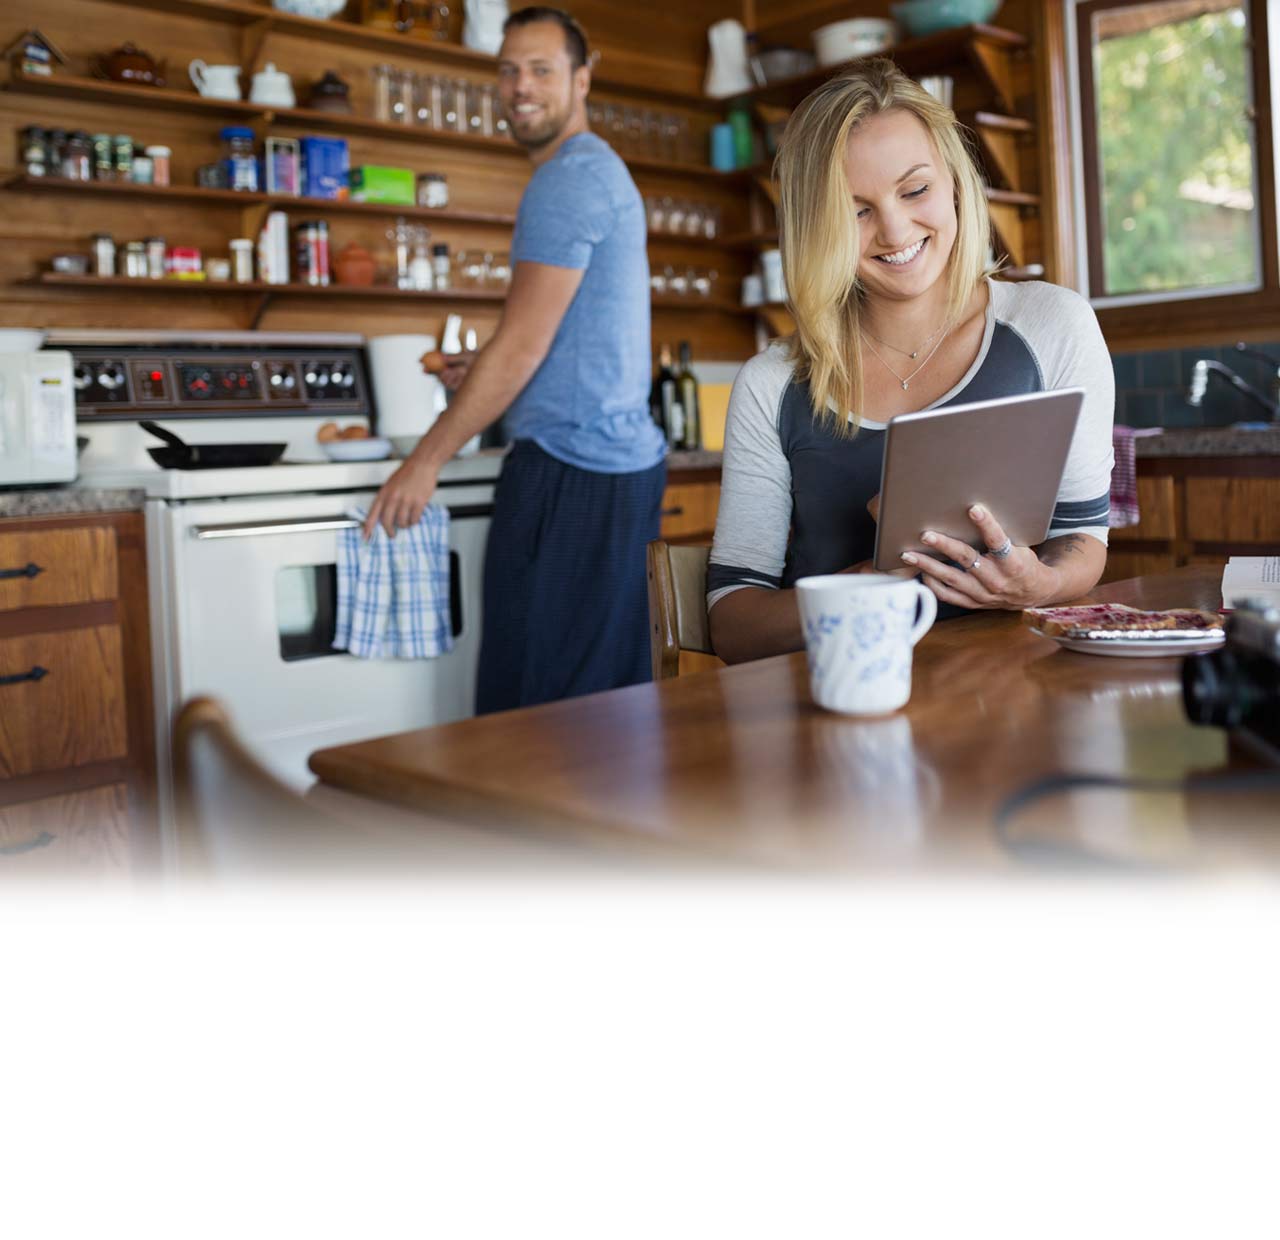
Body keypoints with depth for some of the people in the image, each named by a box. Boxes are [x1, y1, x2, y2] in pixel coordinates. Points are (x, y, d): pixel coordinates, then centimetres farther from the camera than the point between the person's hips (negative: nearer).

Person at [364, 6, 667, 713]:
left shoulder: (568, 180, -10)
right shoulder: (603, 171, 21)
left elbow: (523, 344, -14)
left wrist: (425, 462, -9)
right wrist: (487, 378, 21)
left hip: (571, 469, -10)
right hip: (624, 459, 10)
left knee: (533, 701, -6)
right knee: (611, 697, 13)